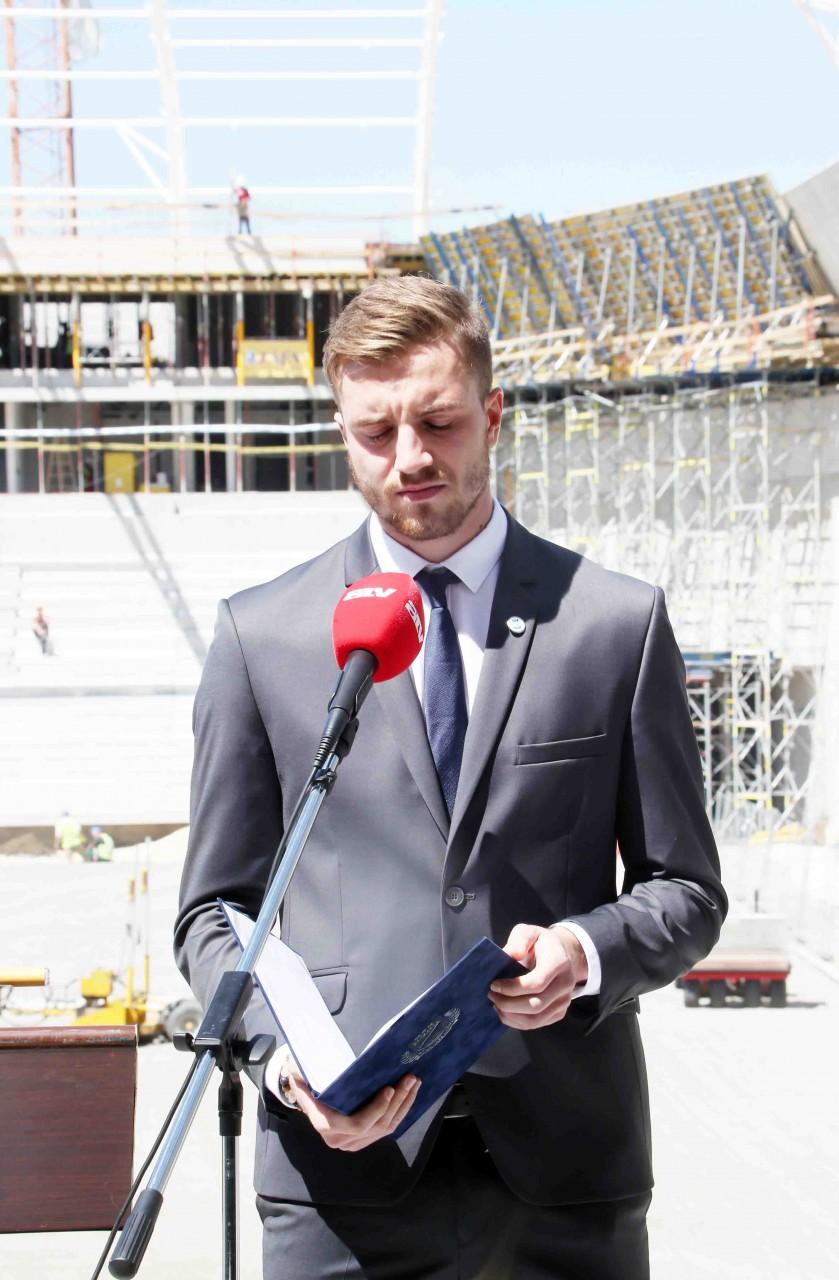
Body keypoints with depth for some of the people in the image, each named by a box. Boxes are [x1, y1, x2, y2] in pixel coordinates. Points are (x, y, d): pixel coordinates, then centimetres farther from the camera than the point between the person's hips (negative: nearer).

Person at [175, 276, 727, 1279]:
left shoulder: (620, 623, 4)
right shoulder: (261, 634, 5)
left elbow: (686, 891, 8)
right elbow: (215, 910, 7)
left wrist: (587, 952, -13)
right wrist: (281, 1051, -11)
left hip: (567, 1162, 1)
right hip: (345, 1158, 0)